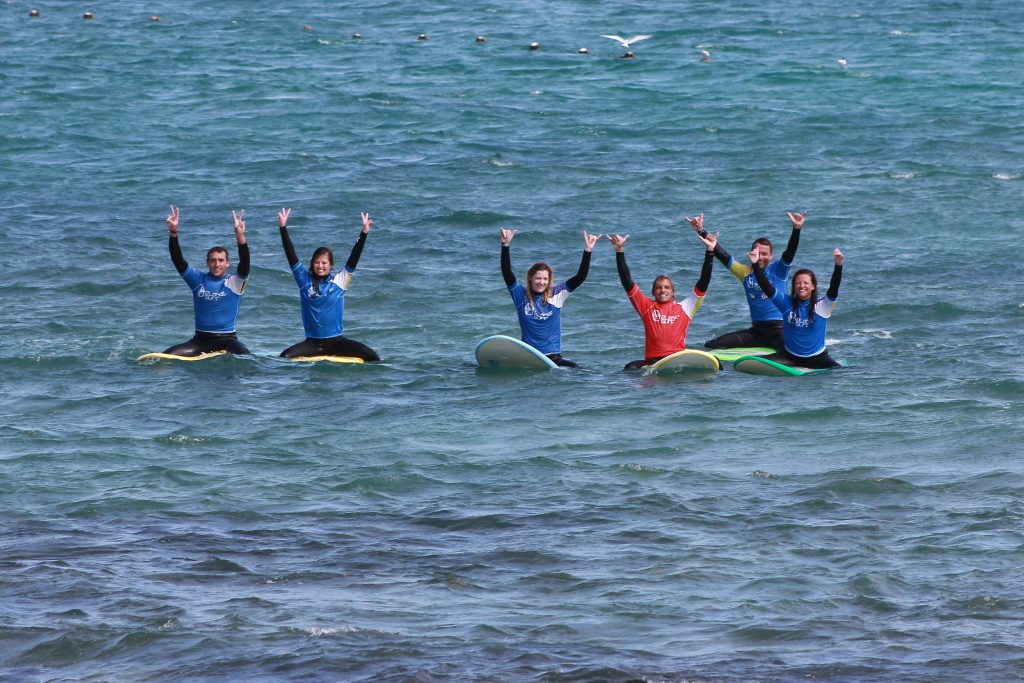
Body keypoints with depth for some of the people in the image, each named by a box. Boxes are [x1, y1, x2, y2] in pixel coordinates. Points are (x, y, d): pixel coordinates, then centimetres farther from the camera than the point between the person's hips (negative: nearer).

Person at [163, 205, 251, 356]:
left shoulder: (235, 283, -1)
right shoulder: (199, 280, 6)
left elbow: (244, 262, -19)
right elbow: (177, 260, -3)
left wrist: (240, 236, -35)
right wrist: (173, 233, -17)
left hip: (227, 339, -3)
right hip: (200, 340, 3)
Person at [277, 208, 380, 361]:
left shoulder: (339, 281, 2)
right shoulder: (305, 281, 4)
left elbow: (354, 258, -3)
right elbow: (291, 255, 1)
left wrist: (364, 232, -12)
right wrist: (283, 227, -4)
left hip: (336, 342, -1)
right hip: (312, 343, 1)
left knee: (370, 356, -20)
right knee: (284, 357, -24)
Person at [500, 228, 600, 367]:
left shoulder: (557, 295, 6)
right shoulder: (521, 296, 4)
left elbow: (580, 277, 2)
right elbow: (507, 273, -7)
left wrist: (587, 251, -8)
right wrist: (505, 245, -17)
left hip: (553, 357, 0)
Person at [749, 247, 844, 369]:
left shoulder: (822, 305, -9)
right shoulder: (787, 303, -3)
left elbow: (833, 289, -24)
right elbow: (767, 288, -11)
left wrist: (838, 265, -39)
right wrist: (755, 265, -23)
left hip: (817, 358, -1)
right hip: (790, 357, 1)